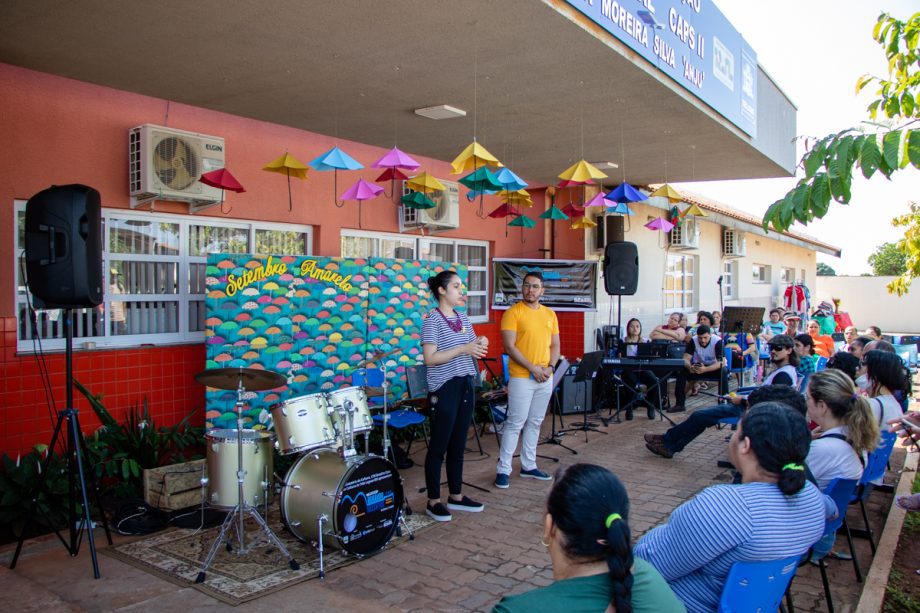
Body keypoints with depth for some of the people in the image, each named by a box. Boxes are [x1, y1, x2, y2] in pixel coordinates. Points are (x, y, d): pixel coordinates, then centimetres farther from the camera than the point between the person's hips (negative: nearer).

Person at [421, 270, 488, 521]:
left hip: (466, 385, 7)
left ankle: (456, 496, 25)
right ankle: (434, 501, 12)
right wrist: (462, 349, -24)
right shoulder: (432, 320, -12)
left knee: (458, 444, 14)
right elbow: (430, 358, -19)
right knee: (439, 445, 1)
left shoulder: (463, 318, 11)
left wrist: (480, 345, -4)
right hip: (444, 388, -7)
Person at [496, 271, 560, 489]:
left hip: (545, 378, 6)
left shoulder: (550, 314, 11)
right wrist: (532, 368, -17)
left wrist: (550, 367, -4)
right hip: (521, 377, -6)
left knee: (535, 423, 13)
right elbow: (509, 346, -13)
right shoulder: (513, 312, -7)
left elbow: (555, 345, 14)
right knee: (515, 423, -5)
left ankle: (528, 466, 23)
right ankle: (503, 469, 2)